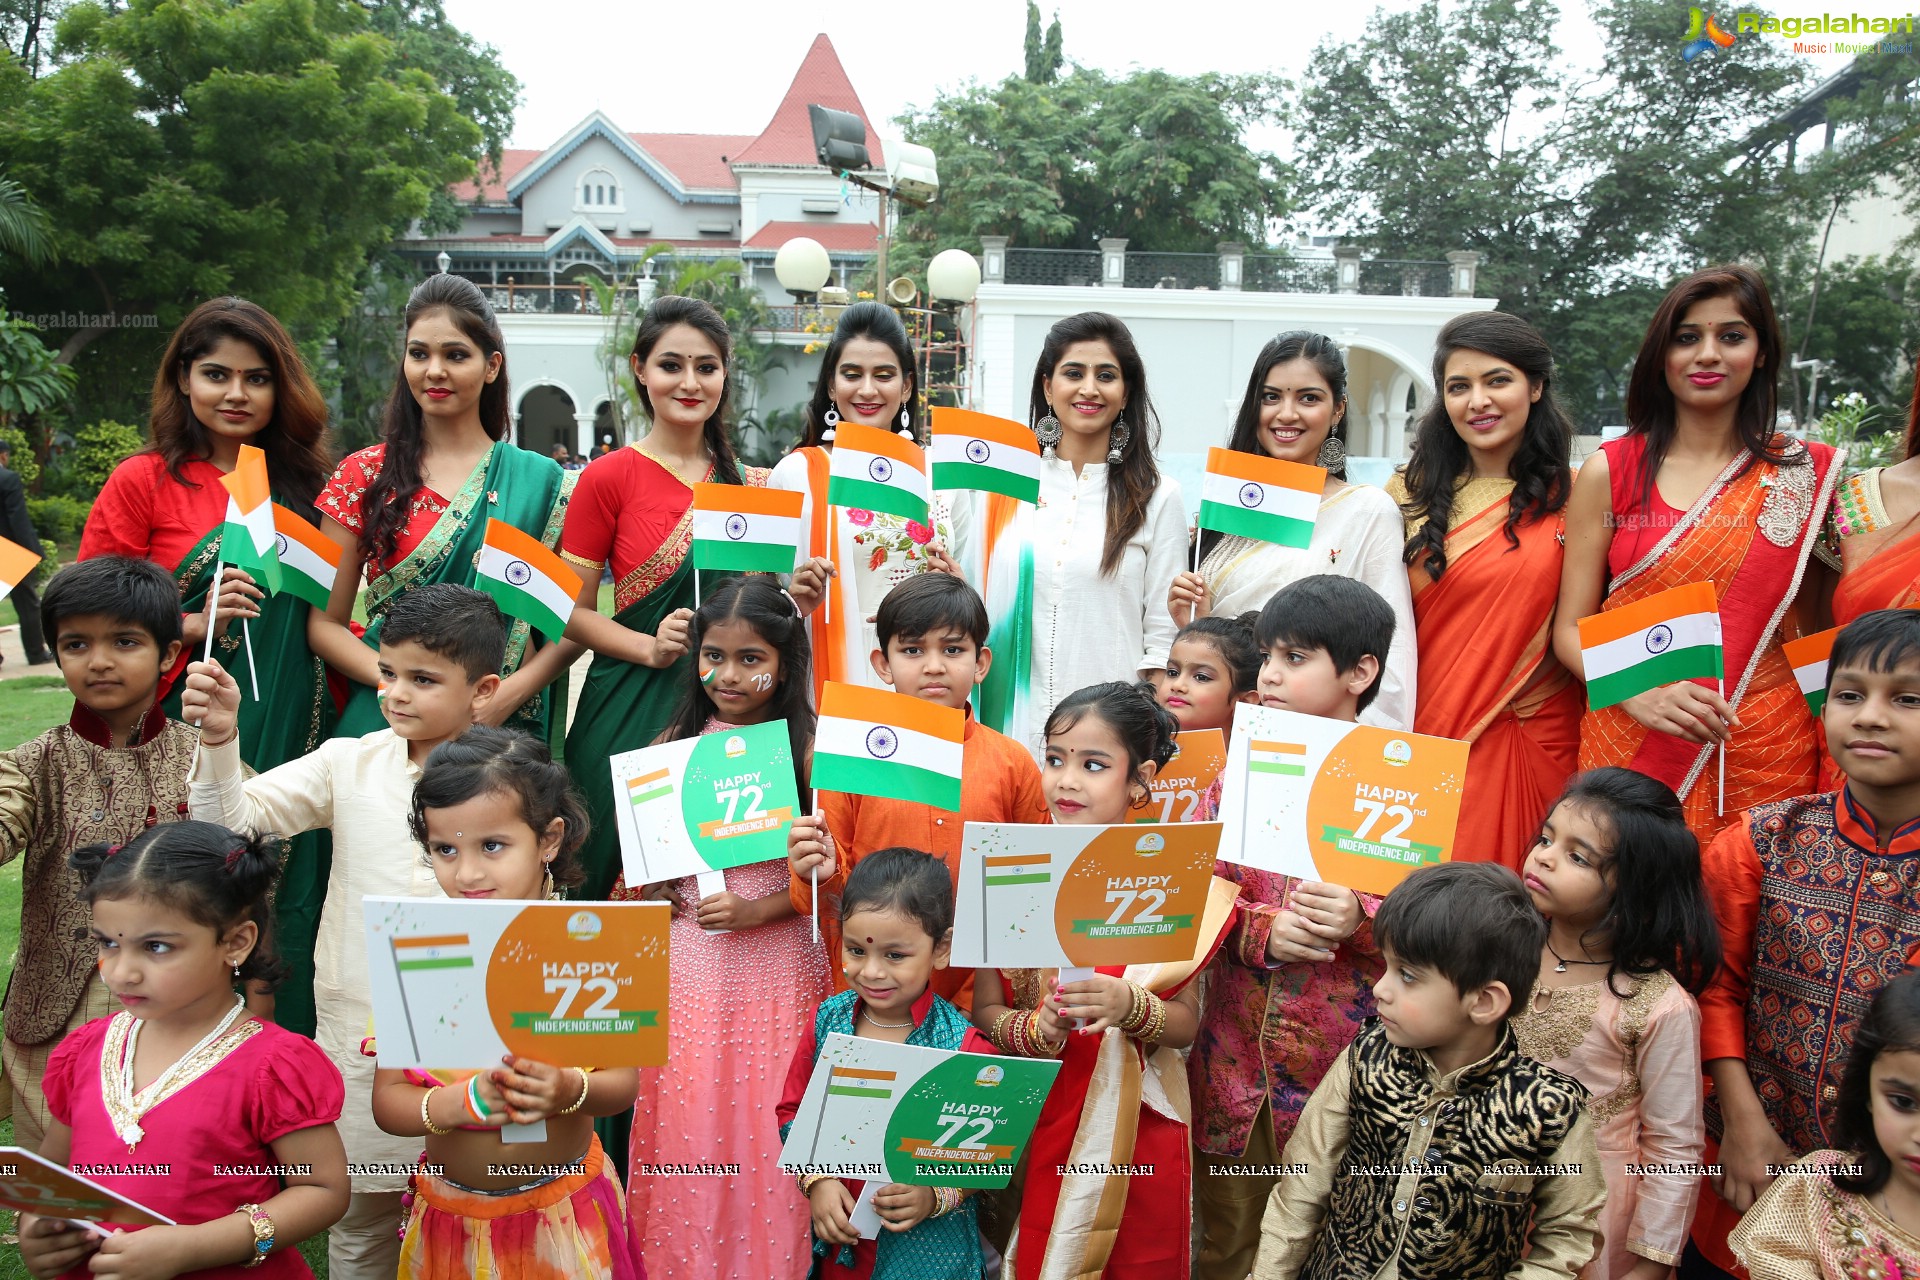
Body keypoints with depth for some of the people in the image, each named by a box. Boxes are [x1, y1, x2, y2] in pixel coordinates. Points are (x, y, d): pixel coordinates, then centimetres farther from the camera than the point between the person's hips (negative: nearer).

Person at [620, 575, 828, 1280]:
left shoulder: (805, 753, -5)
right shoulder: (674, 744, 3)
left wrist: (759, 910, -16)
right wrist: (649, 887, -6)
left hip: (775, 964, -2)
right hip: (686, 964, 2)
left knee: (762, 1127, 5)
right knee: (683, 1123, 9)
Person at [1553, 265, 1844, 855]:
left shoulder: (1808, 474, 5)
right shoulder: (1611, 471, 3)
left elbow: (1825, 625, 14)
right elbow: (1570, 629, 1)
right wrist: (1639, 695, -15)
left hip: (1765, 757, 1)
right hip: (1629, 749, 0)